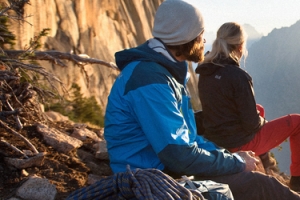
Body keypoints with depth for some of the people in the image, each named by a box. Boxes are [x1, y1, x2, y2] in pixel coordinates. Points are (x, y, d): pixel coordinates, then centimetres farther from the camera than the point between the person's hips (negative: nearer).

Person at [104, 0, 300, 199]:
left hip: (167, 168, 10)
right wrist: (236, 162, -11)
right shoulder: (150, 80, -22)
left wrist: (228, 155, 3)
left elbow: (186, 135, 18)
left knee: (253, 178, 5)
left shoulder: (165, 71, 11)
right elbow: (180, 155, -25)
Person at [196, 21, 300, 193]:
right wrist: (262, 121, 2)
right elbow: (252, 123, -20)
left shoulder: (205, 73, -3)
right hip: (240, 143, -8)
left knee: (259, 109, 34)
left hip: (215, 138, 8)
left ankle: (265, 159, 46)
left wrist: (257, 115, 15)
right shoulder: (238, 76, -26)